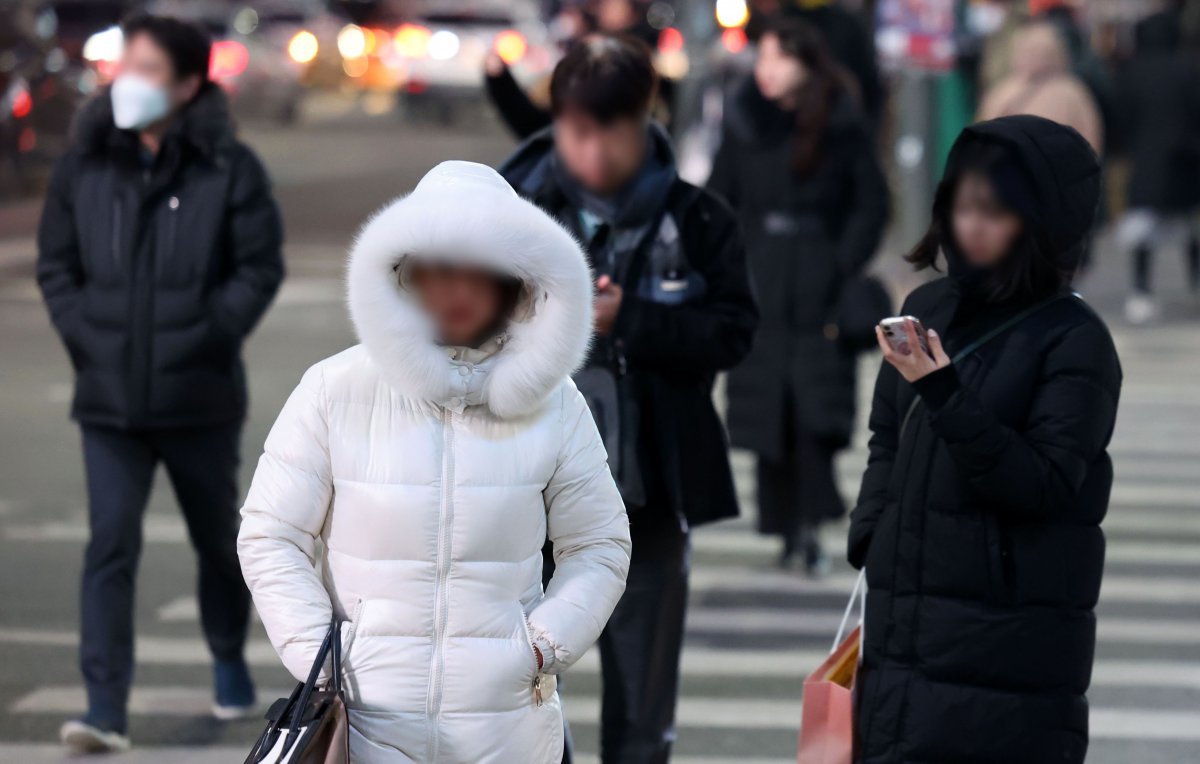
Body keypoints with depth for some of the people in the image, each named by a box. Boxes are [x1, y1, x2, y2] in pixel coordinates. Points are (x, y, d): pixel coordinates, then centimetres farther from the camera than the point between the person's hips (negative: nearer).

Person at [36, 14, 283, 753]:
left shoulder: (227, 168, -7)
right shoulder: (86, 166, 3)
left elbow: (260, 267, -7)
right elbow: (56, 264, 9)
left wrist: (206, 337, -15)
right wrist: (83, 336, -5)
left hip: (200, 397, -1)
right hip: (109, 399, 1)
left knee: (219, 539, 17)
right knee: (110, 545, -9)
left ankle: (230, 663, 40)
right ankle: (106, 708, -12)